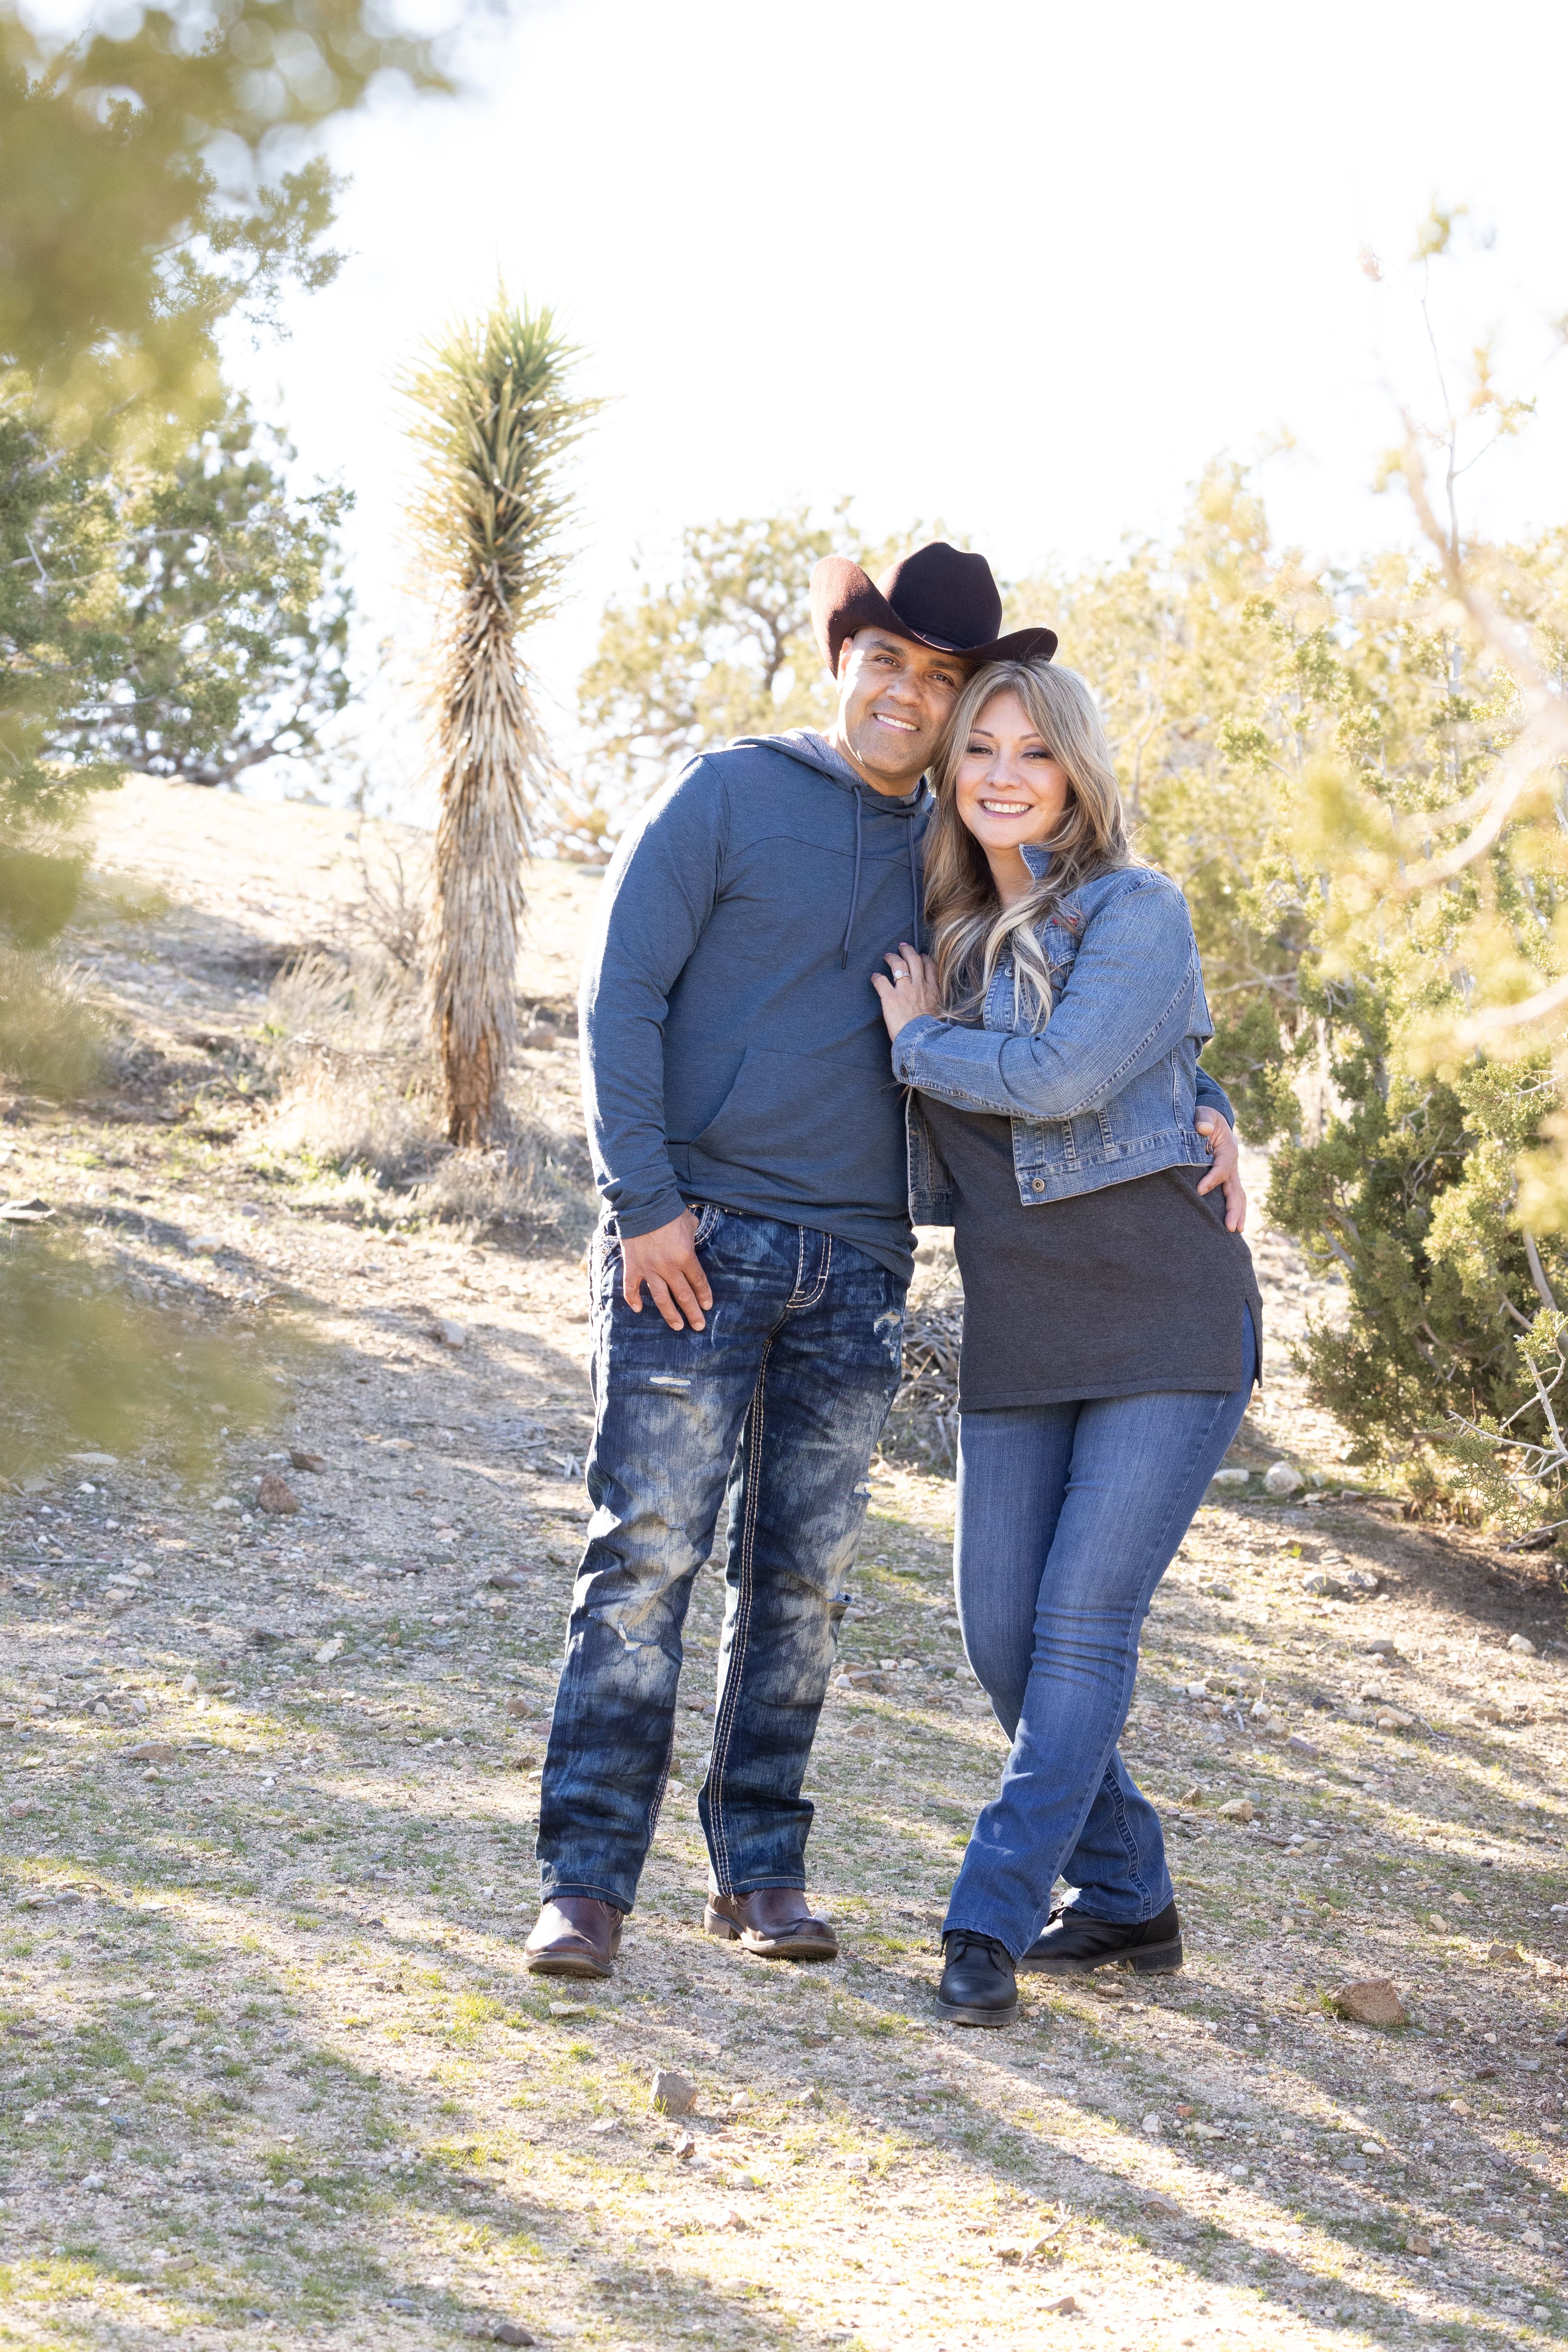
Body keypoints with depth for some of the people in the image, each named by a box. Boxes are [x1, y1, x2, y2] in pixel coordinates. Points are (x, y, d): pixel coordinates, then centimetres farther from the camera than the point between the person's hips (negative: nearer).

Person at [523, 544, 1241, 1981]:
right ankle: (587, 1884, -7)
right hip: (698, 1241, -4)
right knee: (647, 1554, -8)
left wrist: (1200, 1107, 2)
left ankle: (762, 1870, 15)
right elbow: (621, 996, -5)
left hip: (857, 1269, 4)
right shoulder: (730, 798, 0)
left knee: (804, 1580, 6)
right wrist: (644, 1202, -12)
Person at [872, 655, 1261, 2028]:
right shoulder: (947, 942, 12)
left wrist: (917, 1040, -6)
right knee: (1003, 1634, 3)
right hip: (1019, 1345, 6)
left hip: (1166, 1328, -6)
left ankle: (993, 1920, -6)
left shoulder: (1136, 912, -7)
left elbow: (1063, 1076, -21)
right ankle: (1128, 1900, 20)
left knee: (1085, 1628, -9)